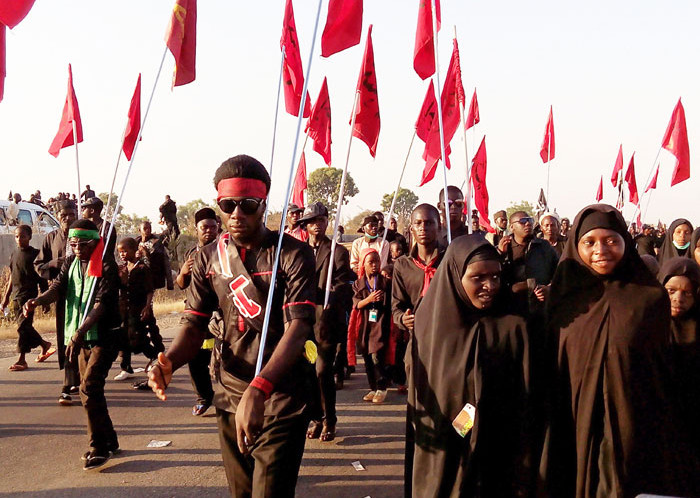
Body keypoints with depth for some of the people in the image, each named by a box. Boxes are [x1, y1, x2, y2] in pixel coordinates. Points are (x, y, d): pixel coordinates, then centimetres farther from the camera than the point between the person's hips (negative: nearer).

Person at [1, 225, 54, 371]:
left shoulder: (35, 254, -6)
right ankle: (45, 345, 29)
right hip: (16, 296, 6)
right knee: (25, 327, 10)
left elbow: (42, 278, -4)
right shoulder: (14, 254, 12)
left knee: (23, 326, -8)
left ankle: (21, 360, -3)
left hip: (29, 295, -6)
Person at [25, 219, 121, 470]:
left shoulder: (106, 266, -13)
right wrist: (38, 300, -27)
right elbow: (58, 287, -4)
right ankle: (109, 442, 25)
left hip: (103, 336, -7)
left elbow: (101, 304, -22)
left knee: (89, 388, -16)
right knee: (91, 391, 12)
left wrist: (78, 333, -32)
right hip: (81, 338, 7)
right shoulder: (71, 263, 9)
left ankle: (99, 448, -5)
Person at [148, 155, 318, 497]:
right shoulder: (209, 258, 3)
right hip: (229, 392, 5)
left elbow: (299, 327, -22)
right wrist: (168, 362, -22)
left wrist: (258, 390, -37)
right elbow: (194, 325, 2)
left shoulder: (293, 254, -12)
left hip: (281, 395, -5)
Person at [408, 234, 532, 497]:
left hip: (495, 467, -2)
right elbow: (415, 395, 6)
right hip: (436, 465, 2)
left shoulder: (513, 328, -9)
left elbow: (524, 406, -8)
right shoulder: (430, 324, -2)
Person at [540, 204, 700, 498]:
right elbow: (552, 373, 8)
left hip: (637, 431, -1)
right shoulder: (564, 299, 2)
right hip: (577, 434, 2)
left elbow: (665, 371, 2)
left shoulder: (651, 298, -3)